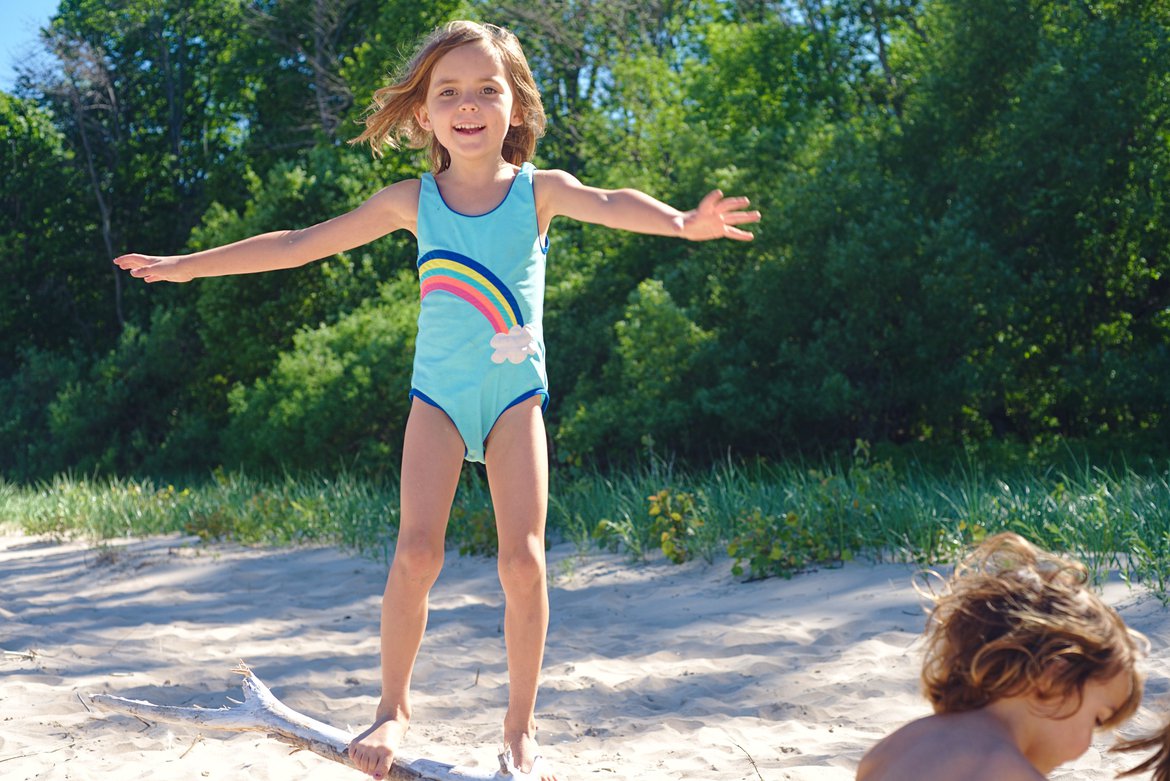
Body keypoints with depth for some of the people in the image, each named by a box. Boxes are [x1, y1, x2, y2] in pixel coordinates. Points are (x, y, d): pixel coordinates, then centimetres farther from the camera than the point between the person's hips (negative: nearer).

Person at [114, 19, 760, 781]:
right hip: (439, 393, 1)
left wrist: (679, 221, -46)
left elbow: (611, 203, -23)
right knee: (417, 551, -12)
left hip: (516, 392, -1)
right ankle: (394, 707, 8)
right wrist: (190, 264, 7)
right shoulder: (413, 200, 1)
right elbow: (303, 244, 6)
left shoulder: (540, 190, -3)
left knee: (523, 557, -7)